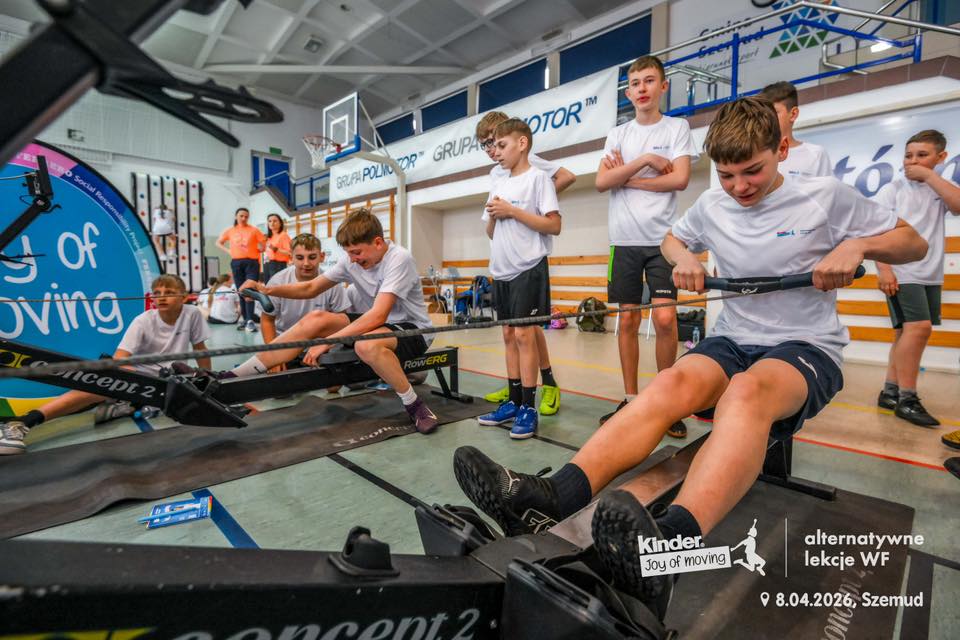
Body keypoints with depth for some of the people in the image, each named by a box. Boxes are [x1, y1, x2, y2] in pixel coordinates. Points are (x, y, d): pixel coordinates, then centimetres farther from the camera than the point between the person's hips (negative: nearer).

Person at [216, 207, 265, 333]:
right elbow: (218, 242, 22)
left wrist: (260, 248, -10)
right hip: (236, 263, 3)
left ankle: (250, 321, -17)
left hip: (251, 262, -3)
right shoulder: (230, 231, 10)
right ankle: (245, 320, 15)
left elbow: (263, 246, 7)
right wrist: (228, 250, 8)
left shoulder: (254, 230, 3)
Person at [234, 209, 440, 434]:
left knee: (367, 345, -39)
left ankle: (415, 406, -18)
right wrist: (267, 290, -10)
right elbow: (311, 288, 5)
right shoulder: (352, 260, -1)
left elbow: (378, 316, -32)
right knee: (316, 319, -12)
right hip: (373, 324, 7)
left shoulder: (399, 259, -22)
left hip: (412, 329, -6)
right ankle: (234, 377, -7)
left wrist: (328, 341, -32)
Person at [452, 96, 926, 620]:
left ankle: (669, 541, -64)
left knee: (748, 389, -41)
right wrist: (683, 258, 2)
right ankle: (546, 499, -51)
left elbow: (914, 243, 8)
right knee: (672, 382, -33)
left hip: (807, 347, -2)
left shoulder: (827, 197, -2)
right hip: (733, 340, 3)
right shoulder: (711, 206, 7)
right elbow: (672, 238, 26)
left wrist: (856, 245, -15)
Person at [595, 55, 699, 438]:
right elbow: (601, 182, 1)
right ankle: (630, 399, 13)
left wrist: (625, 177, -4)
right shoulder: (618, 134, 15)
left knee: (664, 319, -11)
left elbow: (680, 178, -7)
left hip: (662, 238, -2)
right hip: (624, 239, 3)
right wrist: (644, 161, -8)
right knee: (628, 320, 3)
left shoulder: (677, 127, 8)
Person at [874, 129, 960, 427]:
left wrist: (929, 175, -7)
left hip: (930, 274, 5)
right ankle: (907, 399, -10)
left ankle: (890, 392, 16)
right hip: (901, 272, -5)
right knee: (918, 327, -17)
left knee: (907, 332, 7)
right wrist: (883, 269, -15)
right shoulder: (893, 189, 2)